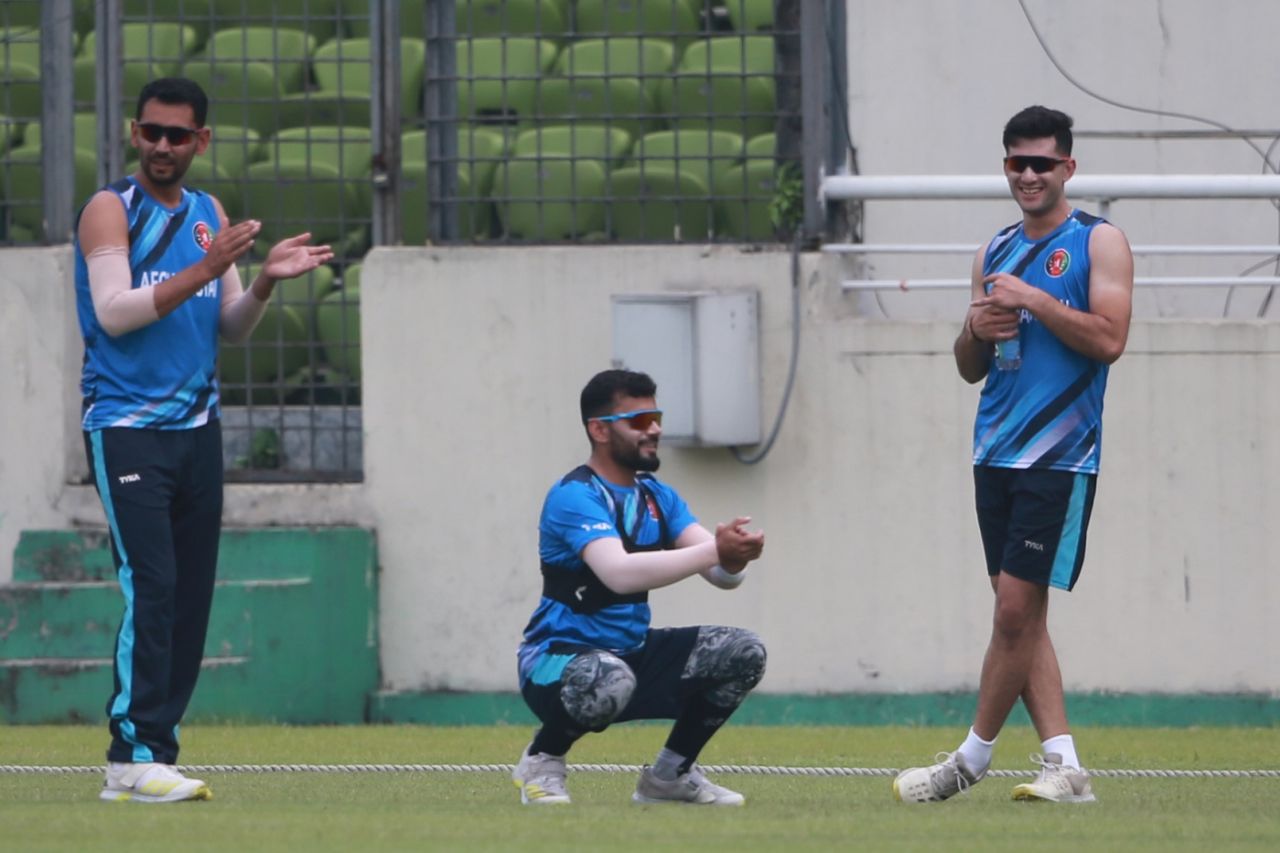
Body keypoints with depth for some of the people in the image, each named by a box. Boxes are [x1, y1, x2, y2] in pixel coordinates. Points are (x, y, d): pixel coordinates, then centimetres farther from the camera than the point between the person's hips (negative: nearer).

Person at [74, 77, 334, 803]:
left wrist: (263, 283, -5)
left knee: (192, 597, 4)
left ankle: (157, 752, 8)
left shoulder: (209, 215, 14)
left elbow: (230, 330, 15)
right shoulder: (111, 210, -4)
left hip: (197, 428, 7)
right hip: (126, 427, -7)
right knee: (151, 587, -16)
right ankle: (133, 760, -19)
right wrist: (204, 271, -22)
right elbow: (113, 310, -17)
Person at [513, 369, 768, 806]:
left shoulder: (658, 496, 7)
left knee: (743, 652, -5)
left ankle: (671, 774, 10)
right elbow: (619, 573, -36)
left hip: (634, 653, 8)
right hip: (560, 659, -8)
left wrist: (733, 558, -30)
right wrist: (714, 551, -40)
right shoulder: (574, 497, -18)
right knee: (610, 678, -41)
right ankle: (541, 761, -9)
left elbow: (722, 573, -5)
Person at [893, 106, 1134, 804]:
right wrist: (977, 330, -2)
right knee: (1018, 612, 3)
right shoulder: (995, 254, 17)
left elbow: (1108, 339, -14)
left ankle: (972, 758, -1)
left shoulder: (1099, 242, -1)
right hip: (997, 454, 7)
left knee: (1017, 607, -9)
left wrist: (1031, 299, -16)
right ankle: (1062, 765, 4)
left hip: (1060, 458, -7)